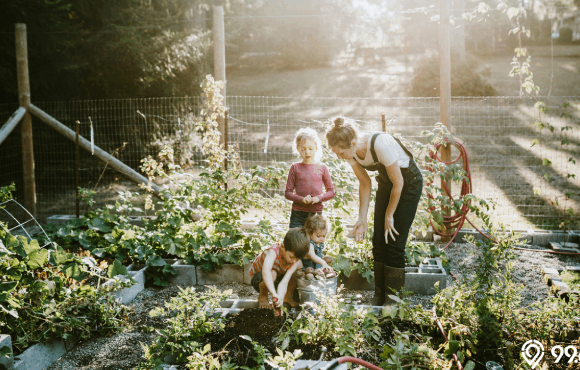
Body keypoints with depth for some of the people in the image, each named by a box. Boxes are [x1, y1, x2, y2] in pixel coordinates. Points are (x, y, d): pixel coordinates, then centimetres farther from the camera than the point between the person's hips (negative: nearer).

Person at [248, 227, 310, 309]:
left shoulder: (295, 261, -23)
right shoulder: (273, 252, -38)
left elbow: (284, 282, -33)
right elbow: (265, 271, -57)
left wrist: (280, 297, -52)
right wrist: (274, 293, -65)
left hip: (276, 280, 5)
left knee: (299, 266, -13)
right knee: (272, 273, -39)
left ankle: (288, 296, 7)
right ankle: (262, 296, -9)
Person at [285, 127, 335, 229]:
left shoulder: (322, 168, 5)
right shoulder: (295, 168, 3)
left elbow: (331, 191, 11)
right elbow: (288, 193, 3)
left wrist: (319, 198, -8)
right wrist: (302, 199, -15)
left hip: (316, 214, 1)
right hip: (298, 214, -1)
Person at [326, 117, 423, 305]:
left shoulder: (380, 144, -36)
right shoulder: (350, 152, -15)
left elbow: (398, 183, -24)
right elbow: (365, 184, -2)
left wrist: (389, 215, -14)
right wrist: (362, 218, -6)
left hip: (409, 182, -6)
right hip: (385, 182, 6)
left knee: (394, 241, -8)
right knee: (378, 240, 2)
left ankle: (393, 299, 4)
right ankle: (379, 296, 13)